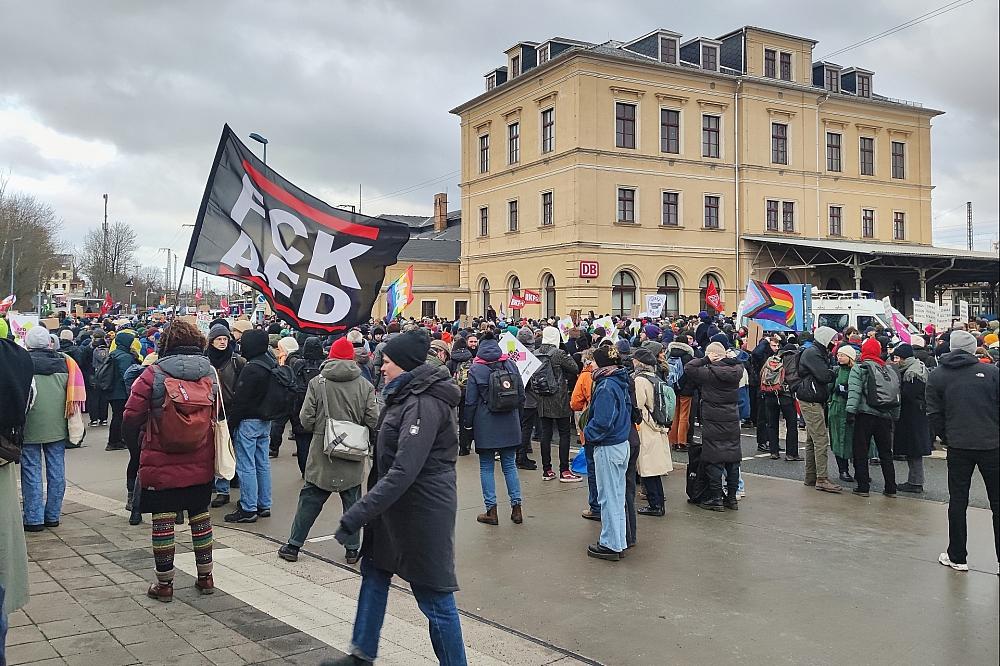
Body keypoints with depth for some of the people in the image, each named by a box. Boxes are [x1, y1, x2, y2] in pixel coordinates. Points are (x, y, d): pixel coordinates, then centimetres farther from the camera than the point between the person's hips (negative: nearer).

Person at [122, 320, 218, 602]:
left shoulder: (154, 373, -12)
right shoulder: (210, 372, -1)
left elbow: (131, 417, -10)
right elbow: (219, 415, 9)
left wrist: (143, 432, 10)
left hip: (161, 463, -3)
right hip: (201, 463, 4)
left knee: (163, 520, 7)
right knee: (200, 515, 16)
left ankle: (164, 583, 16)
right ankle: (205, 576, 25)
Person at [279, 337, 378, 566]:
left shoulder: (317, 382, -7)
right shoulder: (365, 385, -6)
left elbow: (306, 419, -7)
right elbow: (373, 421, -7)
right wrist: (364, 440, 12)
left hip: (321, 453, 0)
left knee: (309, 500, 11)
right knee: (352, 502, 12)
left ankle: (293, 546, 19)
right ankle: (352, 549, 18)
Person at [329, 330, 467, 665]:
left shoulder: (424, 404, -23)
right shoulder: (406, 396, 10)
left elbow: (403, 472, -30)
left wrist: (356, 515, -31)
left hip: (422, 512, -11)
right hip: (395, 506, 11)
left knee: (434, 598, 0)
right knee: (374, 573, 21)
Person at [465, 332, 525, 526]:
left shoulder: (476, 370, -8)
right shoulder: (510, 365, 1)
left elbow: (470, 401, -6)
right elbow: (521, 395, 7)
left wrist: (467, 423, 6)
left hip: (485, 426, -3)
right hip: (510, 425, 3)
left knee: (486, 467, 6)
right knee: (510, 465, 11)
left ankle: (491, 510, 7)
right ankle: (516, 508, 12)